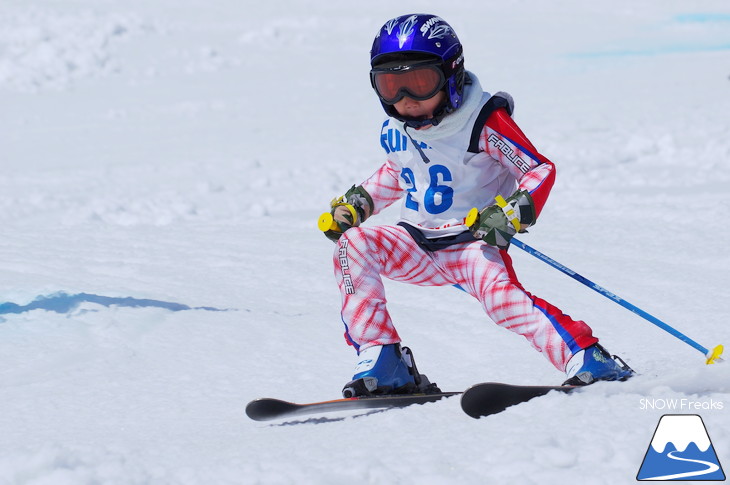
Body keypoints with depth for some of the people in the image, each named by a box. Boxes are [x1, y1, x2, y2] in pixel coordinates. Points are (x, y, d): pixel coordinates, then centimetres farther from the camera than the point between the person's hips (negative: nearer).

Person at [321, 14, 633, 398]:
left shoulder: (483, 121, -16)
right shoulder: (394, 131, 2)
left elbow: (540, 170, -13)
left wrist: (512, 212, -29)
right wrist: (357, 203, 12)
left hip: (473, 241, -5)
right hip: (417, 244, 6)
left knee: (499, 293, -34)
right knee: (352, 246, -18)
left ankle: (589, 362, -28)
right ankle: (382, 364, -17)